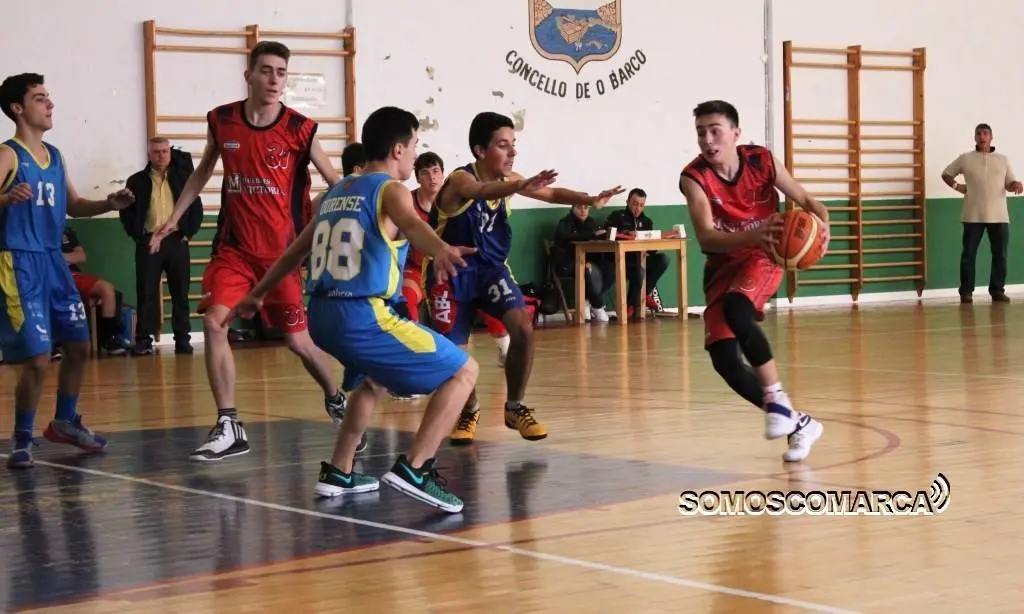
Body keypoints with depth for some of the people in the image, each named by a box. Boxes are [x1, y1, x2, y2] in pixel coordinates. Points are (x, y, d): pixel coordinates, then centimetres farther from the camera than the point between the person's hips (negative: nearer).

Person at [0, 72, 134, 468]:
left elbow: (73, 206, 22)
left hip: (53, 260, 8)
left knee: (79, 346, 14)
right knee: (38, 359, -10)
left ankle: (65, 422, 33)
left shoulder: (54, 156, 12)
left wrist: (110, 204, 6)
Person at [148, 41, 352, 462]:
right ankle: (229, 427, -7)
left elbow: (335, 182, -1)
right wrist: (173, 219, 15)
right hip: (234, 246, 2)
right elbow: (203, 171, 16)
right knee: (213, 322, -14)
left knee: (297, 339, 4)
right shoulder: (221, 121, -1)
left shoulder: (299, 130, -10)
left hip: (282, 250, -2)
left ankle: (336, 400, 34)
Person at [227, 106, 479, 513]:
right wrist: (441, 250, -46)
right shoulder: (389, 189, -1)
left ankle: (339, 472, 36)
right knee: (463, 371, -1)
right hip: (362, 315, -8)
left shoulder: (334, 193, 20)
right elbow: (411, 225, -26)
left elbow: (295, 251, 30)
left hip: (322, 314, 8)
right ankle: (414, 468, -13)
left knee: (375, 379, 36)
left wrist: (257, 294, 44)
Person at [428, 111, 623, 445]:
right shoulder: (460, 180, -24)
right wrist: (521, 187, -68)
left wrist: (589, 199, -14)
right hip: (452, 273, -5)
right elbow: (482, 190, -48)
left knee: (523, 328, -18)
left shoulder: (507, 179, -3)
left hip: (491, 268, 5)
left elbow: (551, 194, 5)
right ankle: (469, 411, 26)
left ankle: (514, 407, 1)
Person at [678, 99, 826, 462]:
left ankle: (775, 397, -23)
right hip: (723, 265, 2)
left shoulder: (761, 161, -13)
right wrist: (753, 235, -48)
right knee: (723, 359, -8)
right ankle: (798, 423, 6)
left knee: (735, 310, -35)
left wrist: (822, 224, -27)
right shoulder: (694, 177, -18)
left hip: (762, 258, -2)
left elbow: (805, 201, -3)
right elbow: (706, 239, -30)